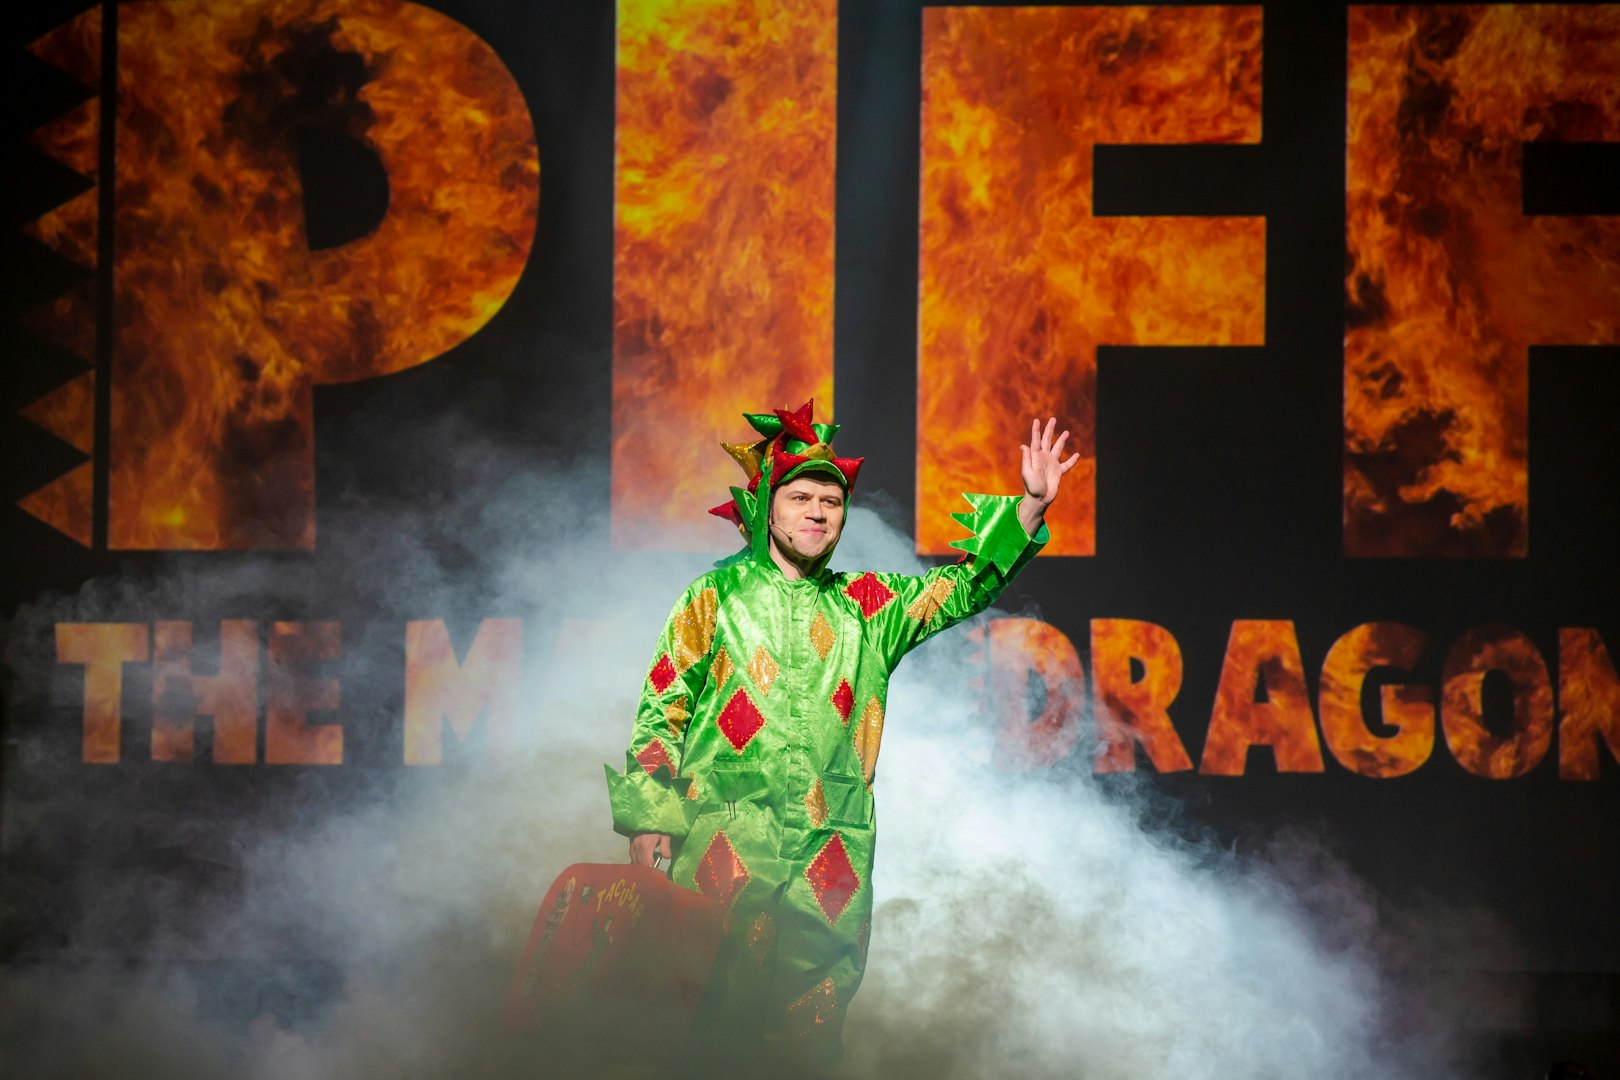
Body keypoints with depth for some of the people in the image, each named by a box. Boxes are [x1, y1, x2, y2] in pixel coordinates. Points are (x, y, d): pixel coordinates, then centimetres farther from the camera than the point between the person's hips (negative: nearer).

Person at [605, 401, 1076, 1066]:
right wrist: (649, 818, -2)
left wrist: (1031, 505, -6)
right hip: (726, 833, -3)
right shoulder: (717, 597, 8)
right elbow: (661, 710, 7)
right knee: (726, 1013, -11)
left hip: (832, 849, 3)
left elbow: (962, 587, 8)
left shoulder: (867, 606, 17)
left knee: (813, 1030, -1)